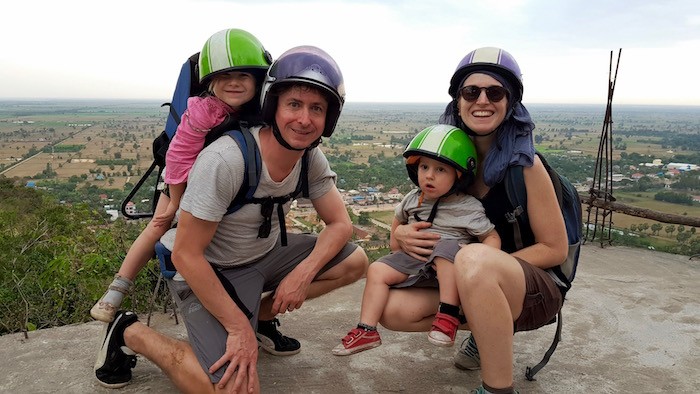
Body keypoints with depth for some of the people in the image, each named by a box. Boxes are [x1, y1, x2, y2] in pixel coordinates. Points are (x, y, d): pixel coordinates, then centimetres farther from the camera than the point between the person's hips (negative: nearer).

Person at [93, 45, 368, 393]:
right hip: (206, 270, -7)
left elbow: (340, 223, -3)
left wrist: (303, 274, -21)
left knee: (355, 262, -3)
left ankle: (260, 312, 12)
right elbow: (186, 254, -26)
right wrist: (238, 328, -23)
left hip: (264, 253, 7)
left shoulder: (312, 158, -11)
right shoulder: (225, 159, -31)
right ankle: (131, 334, 3)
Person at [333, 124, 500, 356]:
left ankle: (448, 315, -32)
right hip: (413, 259, 6)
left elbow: (491, 236, -4)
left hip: (450, 266, -5)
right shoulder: (412, 200, 7)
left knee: (447, 247, -37)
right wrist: (396, 241, 16)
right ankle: (366, 331, -6)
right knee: (377, 270, -9)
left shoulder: (468, 208, -8)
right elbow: (399, 219, 29)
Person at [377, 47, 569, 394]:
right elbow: (411, 215, 7)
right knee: (393, 309, -17)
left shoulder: (524, 164, -15)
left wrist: (480, 264, -22)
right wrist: (402, 234, -18)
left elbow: (555, 249, -12)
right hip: (469, 286, 6)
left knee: (473, 258, -38)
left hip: (535, 290, -5)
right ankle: (488, 331, 9)